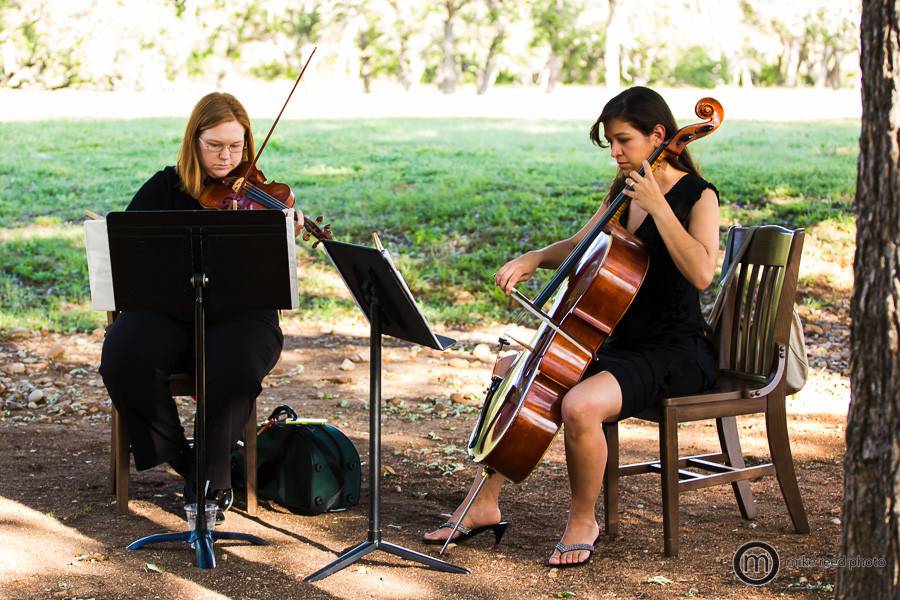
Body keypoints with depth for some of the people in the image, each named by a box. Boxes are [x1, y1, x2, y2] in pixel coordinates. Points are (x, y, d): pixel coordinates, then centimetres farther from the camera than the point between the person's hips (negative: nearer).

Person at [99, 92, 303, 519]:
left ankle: (212, 478, -13)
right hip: (167, 312, 2)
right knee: (124, 357, -30)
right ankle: (180, 460, -8)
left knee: (235, 367, -35)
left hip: (238, 316, -1)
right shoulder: (166, 187, 8)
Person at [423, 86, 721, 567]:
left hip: (675, 352, -9)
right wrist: (534, 258, 4)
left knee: (580, 405, -33)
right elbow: (579, 247, 23)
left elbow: (701, 272, -28)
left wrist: (658, 206, -27)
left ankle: (583, 520, -8)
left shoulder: (697, 195, -11)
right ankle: (485, 504, 11)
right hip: (620, 341, 9)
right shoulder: (623, 190, 11)